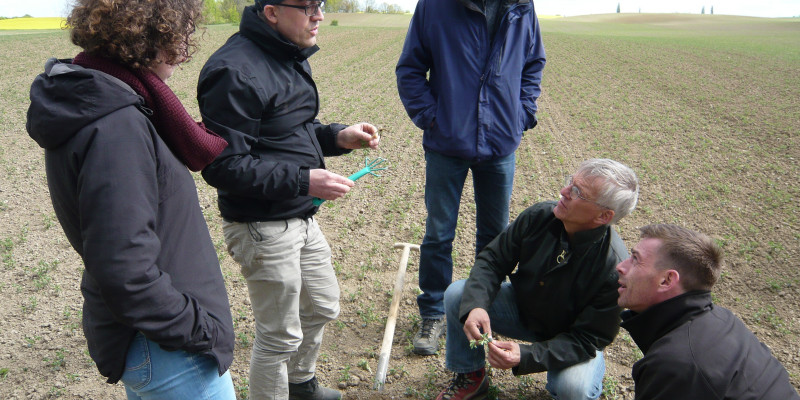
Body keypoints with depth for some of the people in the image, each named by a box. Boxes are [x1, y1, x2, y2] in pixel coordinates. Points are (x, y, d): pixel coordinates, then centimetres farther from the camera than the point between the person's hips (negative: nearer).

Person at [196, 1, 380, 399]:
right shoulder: (235, 71, -23)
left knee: (321, 306, 26)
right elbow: (222, 166, -24)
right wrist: (303, 180, -25)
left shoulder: (287, 55, 8)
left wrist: (338, 136, -1)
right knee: (280, 335, 6)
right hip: (262, 227, -10)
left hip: (301, 217, 10)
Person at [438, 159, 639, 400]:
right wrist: (475, 306, -32)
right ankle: (471, 378, 7)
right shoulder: (539, 216, -20)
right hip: (521, 305, 4)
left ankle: (593, 370, 6)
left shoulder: (614, 268, -33)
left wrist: (527, 356, -40)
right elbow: (492, 261, -12)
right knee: (457, 294, -16)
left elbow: (588, 339, -27)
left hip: (569, 338, -4)